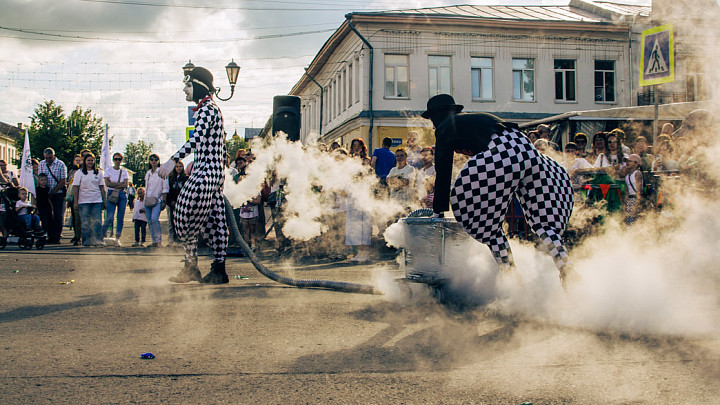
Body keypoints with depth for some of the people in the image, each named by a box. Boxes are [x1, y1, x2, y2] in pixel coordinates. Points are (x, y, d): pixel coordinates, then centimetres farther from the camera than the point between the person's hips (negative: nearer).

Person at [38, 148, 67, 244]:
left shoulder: (60, 164, -5)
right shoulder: (41, 164, 7)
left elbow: (63, 181, -8)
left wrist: (52, 192, -10)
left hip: (58, 193, -3)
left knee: (58, 216, -5)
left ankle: (57, 237, 1)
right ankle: (50, 237, 8)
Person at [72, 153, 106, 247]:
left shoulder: (99, 172, 12)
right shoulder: (79, 173, 5)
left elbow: (102, 187, 13)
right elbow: (75, 188, 1)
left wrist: (104, 200, 8)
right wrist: (75, 202, -6)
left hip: (97, 201, 2)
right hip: (84, 201, -2)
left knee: (97, 221, -6)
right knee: (85, 222, 0)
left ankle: (97, 240, -6)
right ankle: (86, 241, 6)